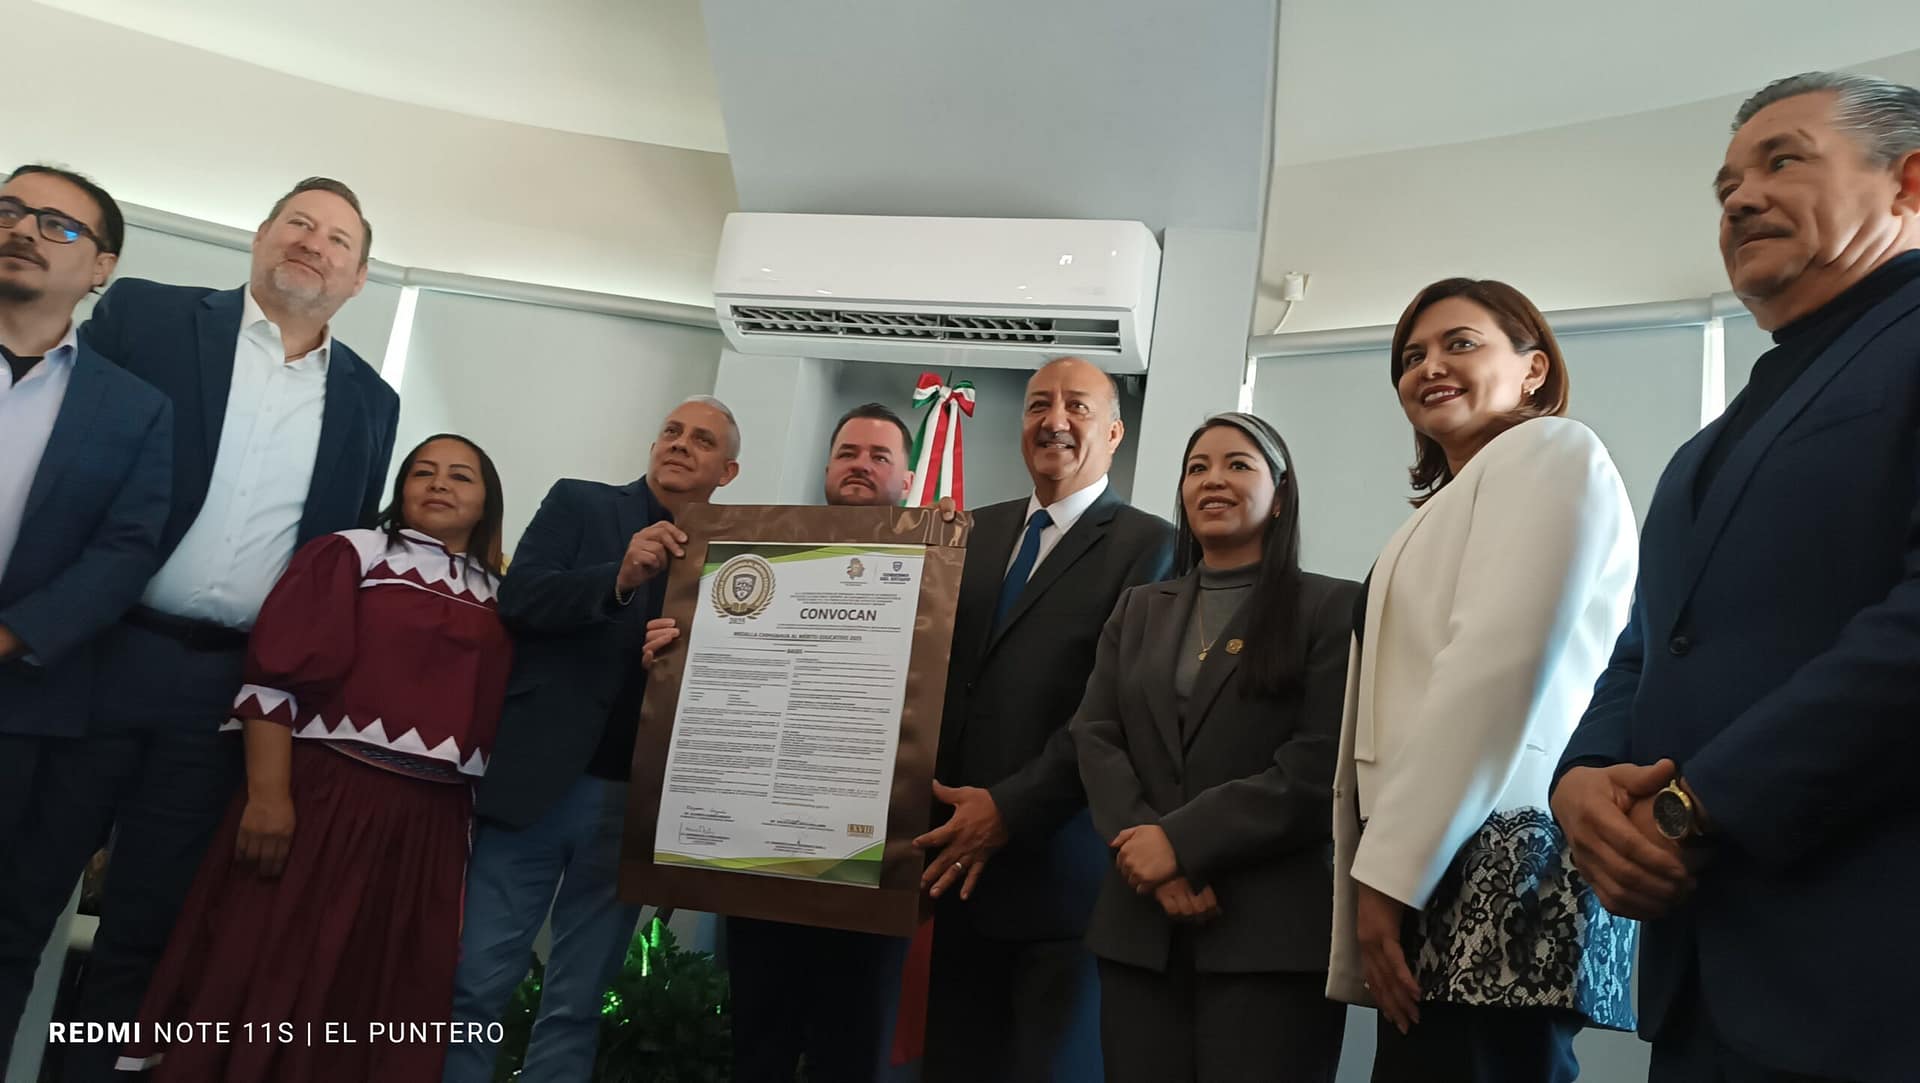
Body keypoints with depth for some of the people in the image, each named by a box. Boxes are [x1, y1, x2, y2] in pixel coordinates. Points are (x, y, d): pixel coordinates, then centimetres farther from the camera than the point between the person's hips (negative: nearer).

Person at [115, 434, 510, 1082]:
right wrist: (267, 794, -15)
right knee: (266, 981, 1)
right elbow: (275, 674, -6)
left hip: (431, 824, 4)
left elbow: (498, 714, 11)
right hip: (322, 799, -4)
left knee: (380, 998, 9)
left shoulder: (502, 595, 14)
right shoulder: (349, 554, 2)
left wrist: (481, 832, 8)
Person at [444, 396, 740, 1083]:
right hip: (538, 780, -1)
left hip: (635, 800, 1)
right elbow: (517, 595, -9)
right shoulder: (578, 504, 5)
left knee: (576, 1005, 11)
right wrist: (620, 577, -22)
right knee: (475, 983, 4)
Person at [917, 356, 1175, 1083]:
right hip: (959, 863, 6)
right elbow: (939, 670, 12)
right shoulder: (981, 532, 15)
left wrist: (1012, 807, -18)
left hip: (1058, 868, -5)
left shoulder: (1147, 545, -4)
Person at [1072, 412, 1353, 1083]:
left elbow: (1321, 765, -8)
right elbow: (1094, 739, 5)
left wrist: (1182, 841, -14)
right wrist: (1151, 854, -11)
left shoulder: (1331, 607, 2)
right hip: (1140, 926, 4)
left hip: (1271, 931, -3)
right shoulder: (1139, 610, 16)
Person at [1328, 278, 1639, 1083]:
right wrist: (1384, 869, 8)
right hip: (1435, 873, 8)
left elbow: (1501, 666, -14)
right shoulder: (1452, 504, 27)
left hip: (1496, 866, -8)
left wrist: (1390, 868, -15)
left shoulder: (1549, 450, 1)